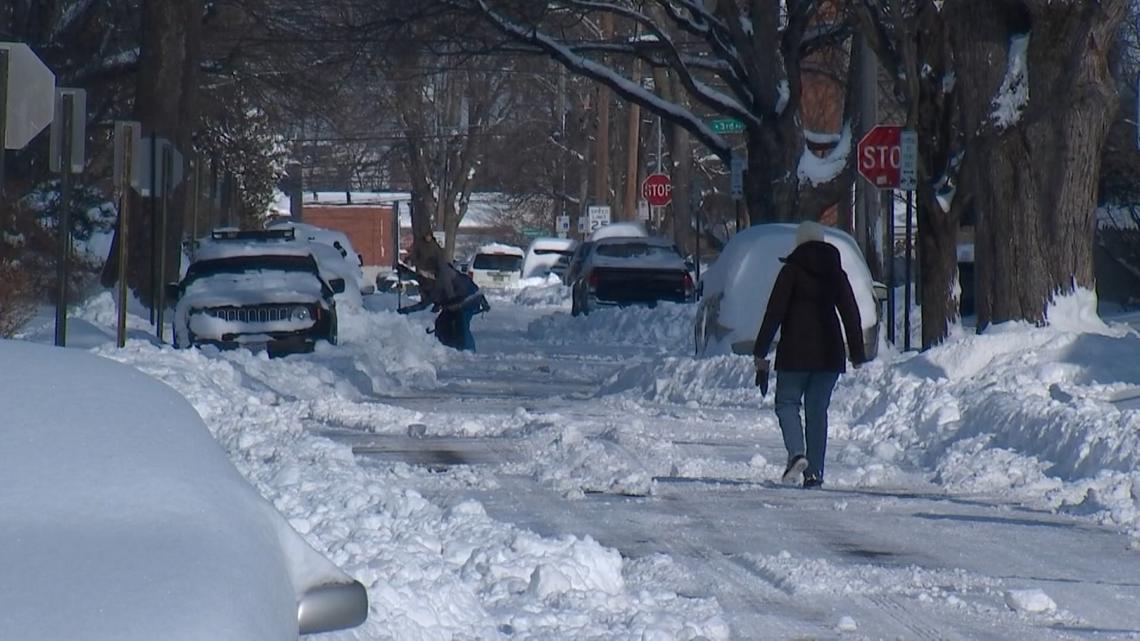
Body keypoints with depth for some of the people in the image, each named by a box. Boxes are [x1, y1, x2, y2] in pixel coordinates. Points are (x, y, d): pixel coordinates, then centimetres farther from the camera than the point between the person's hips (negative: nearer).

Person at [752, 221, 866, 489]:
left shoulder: (792, 270, -4)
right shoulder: (836, 273, 8)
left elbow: (774, 312, -8)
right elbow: (851, 315, 8)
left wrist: (760, 351, -4)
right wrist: (857, 355, 13)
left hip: (795, 351, -4)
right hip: (829, 353, 4)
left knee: (787, 403, 7)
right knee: (818, 410, 9)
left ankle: (797, 453, -17)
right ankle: (815, 472, 4)